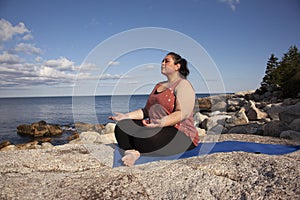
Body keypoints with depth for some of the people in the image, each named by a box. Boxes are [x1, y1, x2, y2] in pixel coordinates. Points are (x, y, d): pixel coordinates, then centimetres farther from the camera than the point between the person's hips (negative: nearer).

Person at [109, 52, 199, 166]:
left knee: (143, 139, -35)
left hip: (181, 135, -8)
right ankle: (132, 152, -30)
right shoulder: (158, 86, 22)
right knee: (121, 127, -11)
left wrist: (161, 123, -36)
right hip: (154, 128, 8)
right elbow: (147, 111, 18)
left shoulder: (183, 85, -4)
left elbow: (182, 113, -19)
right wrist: (126, 116, 5)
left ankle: (134, 152, -8)